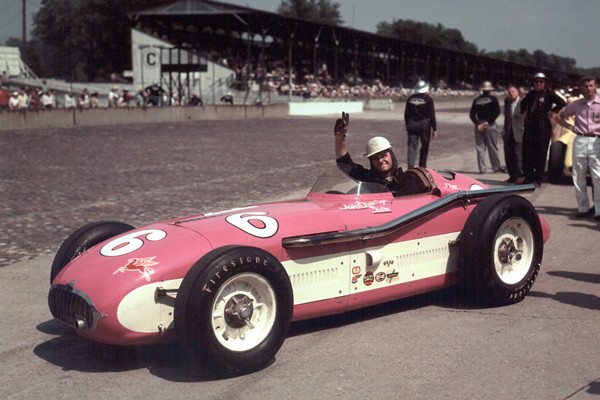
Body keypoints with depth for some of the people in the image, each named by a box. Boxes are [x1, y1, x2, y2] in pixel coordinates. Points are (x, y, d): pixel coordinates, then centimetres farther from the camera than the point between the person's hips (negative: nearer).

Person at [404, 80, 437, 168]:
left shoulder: (410, 99, 6)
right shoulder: (428, 99, -6)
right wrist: (434, 129, -3)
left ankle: (410, 165, -17)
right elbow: (432, 115, -8)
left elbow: (406, 114, 10)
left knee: (412, 146, -1)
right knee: (425, 146, 11)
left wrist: (407, 127, 18)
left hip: (412, 125, 3)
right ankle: (422, 166, 15)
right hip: (424, 125, -3)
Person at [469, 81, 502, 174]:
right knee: (493, 147, 4)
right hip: (490, 125, -3)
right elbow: (497, 112, -12)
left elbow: (471, 114, 1)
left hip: (479, 125, 3)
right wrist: (488, 122, -11)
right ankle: (496, 167, 8)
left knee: (480, 148, 6)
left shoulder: (476, 100, 7)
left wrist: (477, 124, -4)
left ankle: (482, 168, 5)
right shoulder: (493, 98, -2)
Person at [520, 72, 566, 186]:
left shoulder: (549, 94, -4)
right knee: (527, 153, 5)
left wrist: (553, 111, -9)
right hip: (529, 125, 5)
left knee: (540, 153, 0)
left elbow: (562, 103, -14)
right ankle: (528, 178, 13)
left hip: (543, 126, -5)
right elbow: (523, 103, 31)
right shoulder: (531, 93, 12)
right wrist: (524, 111, 18)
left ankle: (538, 179, 6)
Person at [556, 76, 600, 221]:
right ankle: (583, 208, 15)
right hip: (580, 141, 3)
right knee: (578, 177, 6)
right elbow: (559, 116, 20)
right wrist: (571, 127, 7)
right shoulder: (576, 104, 10)